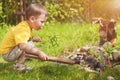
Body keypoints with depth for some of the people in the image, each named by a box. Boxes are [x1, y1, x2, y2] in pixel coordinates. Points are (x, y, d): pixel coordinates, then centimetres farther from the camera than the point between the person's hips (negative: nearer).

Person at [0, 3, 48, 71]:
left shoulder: (27, 26, 3)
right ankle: (18, 65, -16)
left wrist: (33, 39, 6)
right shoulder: (23, 30, -30)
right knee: (29, 45, -26)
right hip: (7, 54, -10)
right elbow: (23, 46, -46)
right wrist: (39, 52, -50)